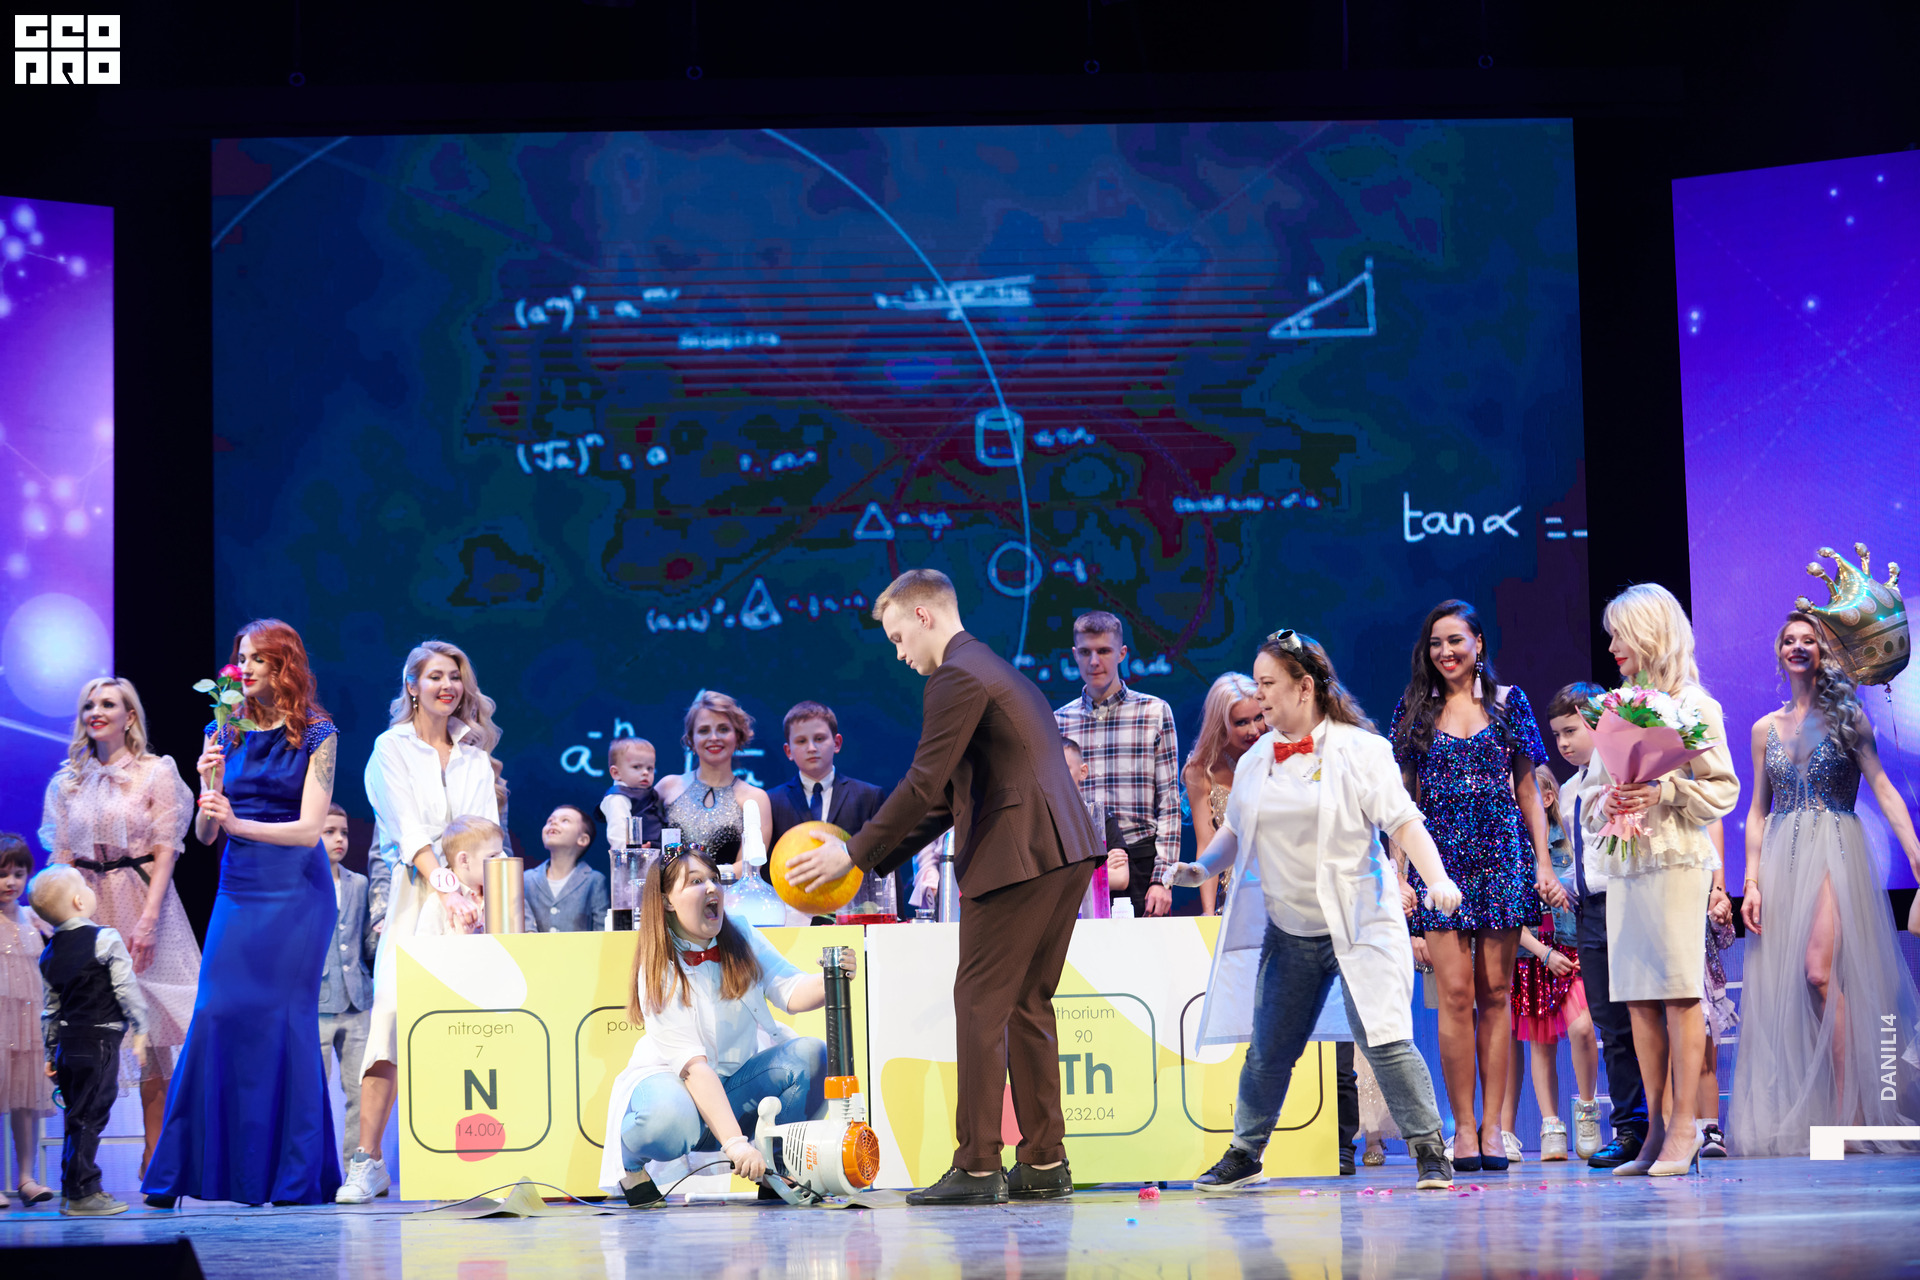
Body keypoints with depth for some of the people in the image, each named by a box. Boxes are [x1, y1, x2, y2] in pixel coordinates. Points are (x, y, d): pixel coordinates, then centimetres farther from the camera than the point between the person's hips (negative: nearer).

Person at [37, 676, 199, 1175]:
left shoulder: (157, 773, 2)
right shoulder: (68, 781, 12)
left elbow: (165, 850, -4)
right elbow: (60, 855, 12)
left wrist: (149, 917, -15)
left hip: (139, 901, -3)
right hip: (86, 908, 3)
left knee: (151, 1031, -4)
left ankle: (155, 1157, 1)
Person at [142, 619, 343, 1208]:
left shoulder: (316, 735, -1)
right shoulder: (225, 733, 11)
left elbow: (309, 827, -9)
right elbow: (203, 835, 8)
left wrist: (237, 823, -20)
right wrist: (209, 787, -12)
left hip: (296, 894, -4)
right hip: (237, 891, 4)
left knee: (285, 1021, -4)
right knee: (215, 1019, -4)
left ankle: (295, 1176, 3)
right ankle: (183, 1170, 1)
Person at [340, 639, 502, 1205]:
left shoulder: (475, 754, 17)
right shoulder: (392, 748, 4)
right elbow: (408, 827, -7)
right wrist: (444, 887, -20)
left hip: (469, 896, 4)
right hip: (414, 895, -3)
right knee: (392, 1013, -15)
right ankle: (368, 1162, -14)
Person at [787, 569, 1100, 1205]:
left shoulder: (956, 678, -8)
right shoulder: (995, 670, 25)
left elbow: (923, 785, -15)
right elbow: (949, 795, 25)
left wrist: (855, 855, -8)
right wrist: (877, 860, 22)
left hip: (1018, 855, -10)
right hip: (1066, 853, 10)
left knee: (981, 1003, -6)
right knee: (1027, 1004, 13)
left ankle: (977, 1168, -6)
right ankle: (1044, 1163, 14)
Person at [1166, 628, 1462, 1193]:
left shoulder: (1360, 749, -5)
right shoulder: (1255, 760, 10)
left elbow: (1404, 821, -10)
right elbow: (1235, 831, 20)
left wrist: (1438, 879, -24)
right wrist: (1202, 866, 1)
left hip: (1360, 926, -5)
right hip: (1287, 931, 5)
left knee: (1383, 1039, -14)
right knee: (1267, 1049, 7)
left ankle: (1430, 1151, -2)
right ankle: (1244, 1154, 23)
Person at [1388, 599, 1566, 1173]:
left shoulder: (1508, 702, 7)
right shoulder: (1415, 709, 8)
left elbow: (1528, 790, 9)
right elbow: (1405, 798, 8)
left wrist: (1544, 864, 2)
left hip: (1502, 852, 0)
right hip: (1441, 856, 0)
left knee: (1496, 993, 1)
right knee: (1455, 994, -6)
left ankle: (1492, 1126, 4)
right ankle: (1464, 1126, -1)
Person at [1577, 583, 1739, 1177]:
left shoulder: (1693, 705, 0)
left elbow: (1722, 788, -4)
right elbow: (1591, 789, 20)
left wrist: (1662, 793, -16)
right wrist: (1606, 800, -2)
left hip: (1676, 861, -6)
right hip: (1622, 864, 6)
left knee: (1679, 991, -7)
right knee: (1637, 997, 3)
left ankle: (1683, 1127, -5)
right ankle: (1657, 1128, 6)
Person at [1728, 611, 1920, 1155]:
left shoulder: (1847, 717, 5)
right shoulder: (1765, 729, 15)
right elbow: (1757, 810, 14)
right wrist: (1751, 881, 3)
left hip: (1836, 852, -4)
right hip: (1781, 856, 4)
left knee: (1819, 971, -20)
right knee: (1780, 981, -3)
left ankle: (1849, 1110, -15)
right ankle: (1793, 1118, 1)